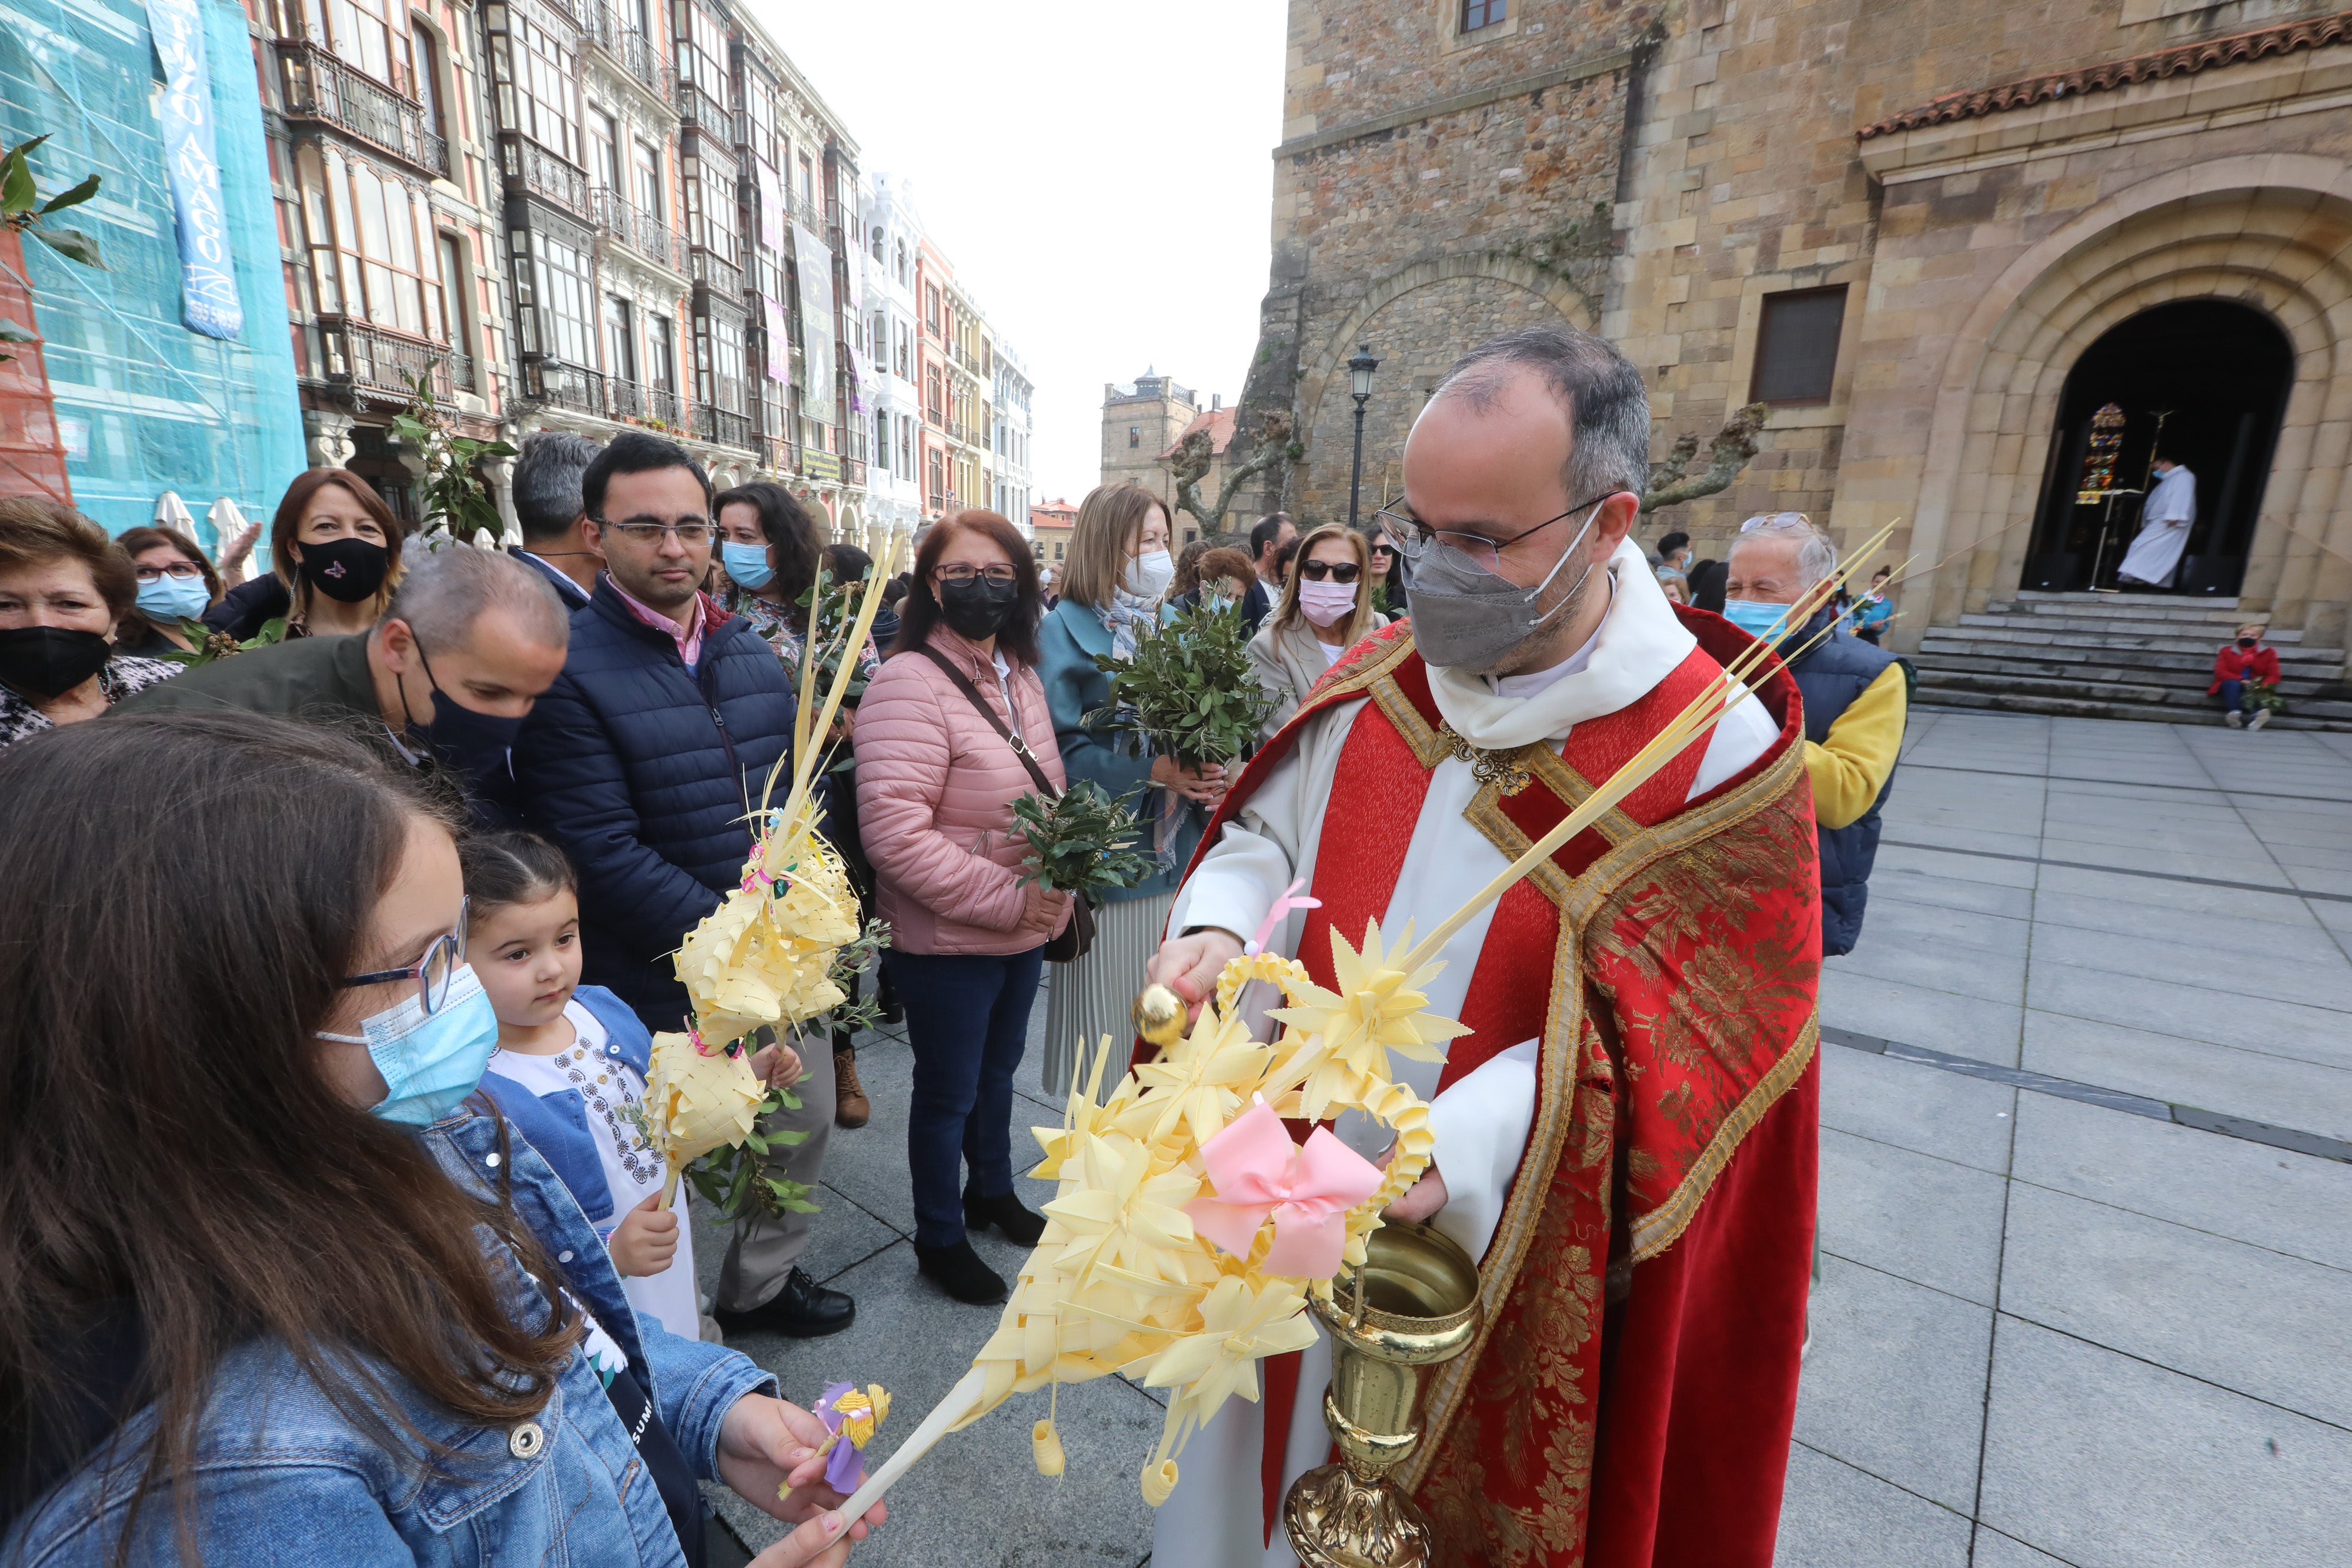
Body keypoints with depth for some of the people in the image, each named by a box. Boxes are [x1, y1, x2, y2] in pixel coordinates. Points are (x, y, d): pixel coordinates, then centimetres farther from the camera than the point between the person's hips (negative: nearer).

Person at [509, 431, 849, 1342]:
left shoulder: (751, 654, 6)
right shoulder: (567, 669, -15)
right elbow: (603, 854, -21)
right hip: (662, 989, -6)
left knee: (806, 1119, 21)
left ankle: (762, 1283, 46)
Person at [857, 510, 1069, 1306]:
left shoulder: (1020, 674, 4)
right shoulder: (909, 684, -21)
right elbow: (893, 832, -27)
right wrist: (1006, 899, -23)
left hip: (1026, 929, 8)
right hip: (947, 942, -7)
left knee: (998, 1069, 26)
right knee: (949, 1091, 12)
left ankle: (992, 1192, 50)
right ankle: (939, 1239, 38)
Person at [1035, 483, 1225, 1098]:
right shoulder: (1066, 632, -6)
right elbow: (1058, 748, -13)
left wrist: (1207, 774, -7)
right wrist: (1150, 774, -21)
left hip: (1175, 856, 5)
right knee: (1109, 1008, 6)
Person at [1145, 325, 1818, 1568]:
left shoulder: (1712, 753, -18)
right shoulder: (1371, 681, -6)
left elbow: (1658, 1040, -19)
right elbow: (1264, 837, 5)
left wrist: (1448, 1159, -31)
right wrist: (1212, 931, -17)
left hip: (1499, 1256, -3)